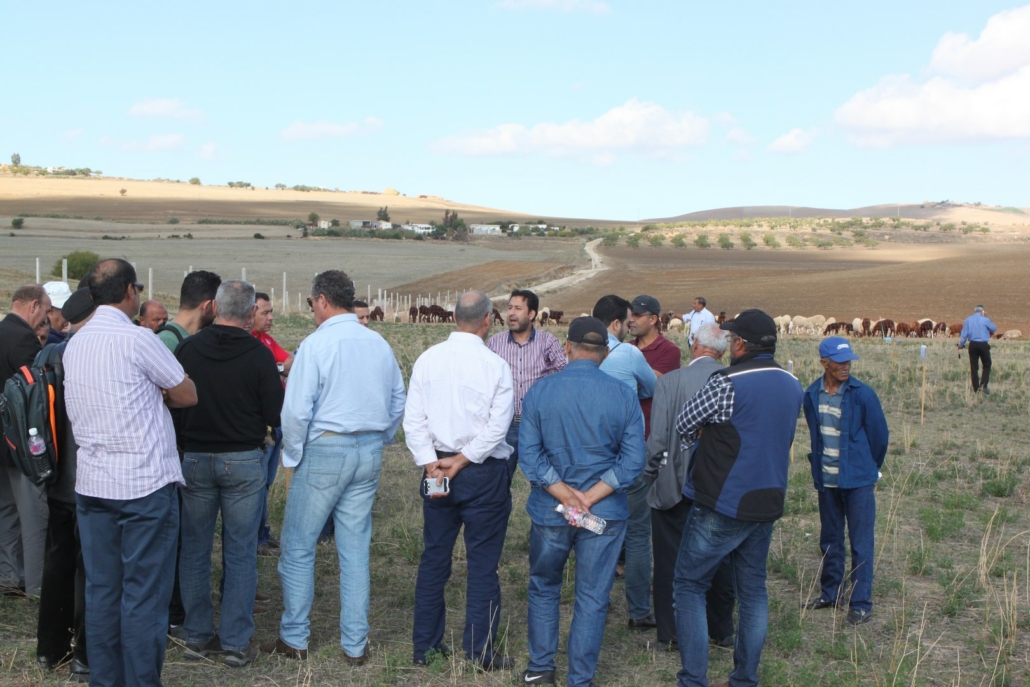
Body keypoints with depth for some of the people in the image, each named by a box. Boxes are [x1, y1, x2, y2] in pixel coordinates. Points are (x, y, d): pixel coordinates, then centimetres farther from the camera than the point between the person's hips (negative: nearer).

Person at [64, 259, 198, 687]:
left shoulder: (75, 344, 11)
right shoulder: (136, 339, -12)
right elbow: (187, 395, -5)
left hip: (91, 484, 7)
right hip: (144, 483, -7)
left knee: (101, 590, 11)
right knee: (144, 594, 0)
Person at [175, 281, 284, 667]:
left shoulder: (187, 349, -5)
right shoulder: (259, 355, -12)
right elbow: (276, 416, -10)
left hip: (194, 458, 2)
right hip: (243, 461, -2)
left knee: (194, 550, 13)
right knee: (240, 554, 6)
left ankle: (198, 637, 20)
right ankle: (236, 644, 9)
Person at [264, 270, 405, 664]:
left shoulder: (316, 345, -13)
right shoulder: (379, 344, 5)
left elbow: (296, 411, -16)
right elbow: (398, 402, 11)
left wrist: (293, 454, -1)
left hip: (325, 451, -6)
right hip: (370, 453, 6)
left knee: (298, 547, 8)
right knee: (356, 550, 11)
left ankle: (294, 639, 15)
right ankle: (355, 645, 16)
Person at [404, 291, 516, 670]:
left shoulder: (427, 360, -2)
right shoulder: (496, 366, -11)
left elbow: (413, 419, -3)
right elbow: (497, 426, -15)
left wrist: (431, 465, -5)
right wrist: (462, 460, -10)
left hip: (437, 468, 4)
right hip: (484, 473, -4)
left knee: (434, 558, 14)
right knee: (482, 563, 5)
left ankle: (425, 646, 22)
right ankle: (480, 652, 10)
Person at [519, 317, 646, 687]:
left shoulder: (540, 390, -7)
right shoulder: (623, 395, -6)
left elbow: (530, 454, -11)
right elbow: (633, 460, -10)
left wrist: (565, 496, -11)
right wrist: (590, 498, -12)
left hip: (549, 511, 1)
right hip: (605, 514, 0)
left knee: (543, 588, 20)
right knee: (592, 597, 10)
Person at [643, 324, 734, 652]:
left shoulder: (671, 381, -13)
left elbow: (657, 438, -12)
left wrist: (650, 474, 2)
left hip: (676, 486, -3)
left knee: (671, 561, 7)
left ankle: (670, 635, 12)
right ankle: (721, 631, 25)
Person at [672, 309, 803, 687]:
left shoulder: (726, 383, -18)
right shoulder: (793, 386, 5)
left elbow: (684, 425, -6)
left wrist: (705, 441, 15)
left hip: (722, 504, -6)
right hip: (766, 504, 7)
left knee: (689, 585, 5)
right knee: (753, 589, 16)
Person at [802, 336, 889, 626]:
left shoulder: (862, 395, -11)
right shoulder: (812, 395, 1)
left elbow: (880, 436, -1)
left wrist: (867, 469, 9)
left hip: (858, 480, -4)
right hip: (826, 480, 4)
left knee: (860, 544, 0)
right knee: (830, 541, 15)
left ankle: (861, 604, 7)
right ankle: (831, 593, 29)